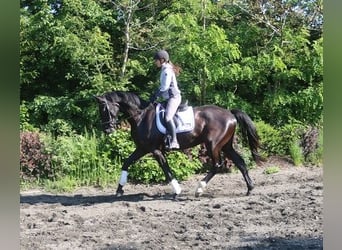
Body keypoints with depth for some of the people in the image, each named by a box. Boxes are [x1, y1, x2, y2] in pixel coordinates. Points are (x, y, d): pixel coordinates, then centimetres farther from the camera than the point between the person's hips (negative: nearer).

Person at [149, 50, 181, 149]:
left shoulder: (167, 70, -12)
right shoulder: (165, 70, 18)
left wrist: (155, 95, -9)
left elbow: (164, 87, -17)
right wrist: (155, 95, 10)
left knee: (168, 117, -25)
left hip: (173, 97, -11)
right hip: (171, 97, 11)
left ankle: (174, 141, -32)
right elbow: (163, 86, 21)